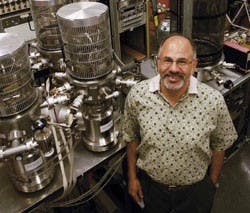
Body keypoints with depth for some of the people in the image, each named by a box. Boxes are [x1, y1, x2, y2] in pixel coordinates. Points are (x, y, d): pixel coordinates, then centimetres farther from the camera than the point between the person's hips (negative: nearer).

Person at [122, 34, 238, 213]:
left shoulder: (214, 101, -22)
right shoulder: (137, 95, -19)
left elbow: (219, 145, -5)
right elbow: (132, 138, -3)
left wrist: (213, 183, 5)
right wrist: (132, 176, 3)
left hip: (196, 189, 0)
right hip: (150, 186, 1)